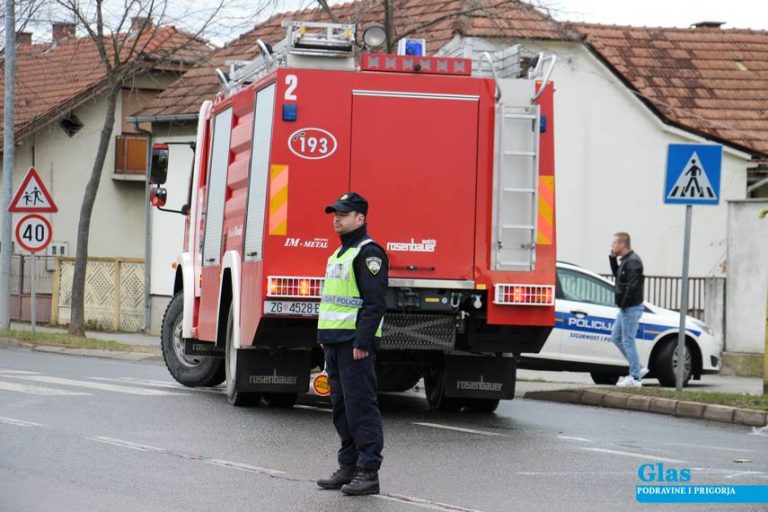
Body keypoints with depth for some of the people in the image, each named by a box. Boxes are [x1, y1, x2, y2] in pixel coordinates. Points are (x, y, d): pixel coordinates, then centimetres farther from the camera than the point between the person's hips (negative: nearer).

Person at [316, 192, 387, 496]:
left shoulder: (368, 253, -11)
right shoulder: (339, 254, 20)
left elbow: (375, 302, -18)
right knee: (342, 407, 12)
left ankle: (368, 472, -9)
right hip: (335, 342, 10)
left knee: (361, 406, -9)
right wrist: (325, 338, 21)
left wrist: (362, 342, -22)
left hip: (355, 343, -10)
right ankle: (348, 467, 19)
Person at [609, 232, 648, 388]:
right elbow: (617, 274, 24)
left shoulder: (633, 262, -18)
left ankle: (635, 378, -1)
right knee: (616, 337, 16)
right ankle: (638, 369, 19)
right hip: (626, 309, 11)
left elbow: (632, 286, -24)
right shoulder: (625, 260, 13)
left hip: (631, 308, -11)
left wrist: (624, 304, -18)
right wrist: (613, 258, 13)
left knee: (628, 341, -6)